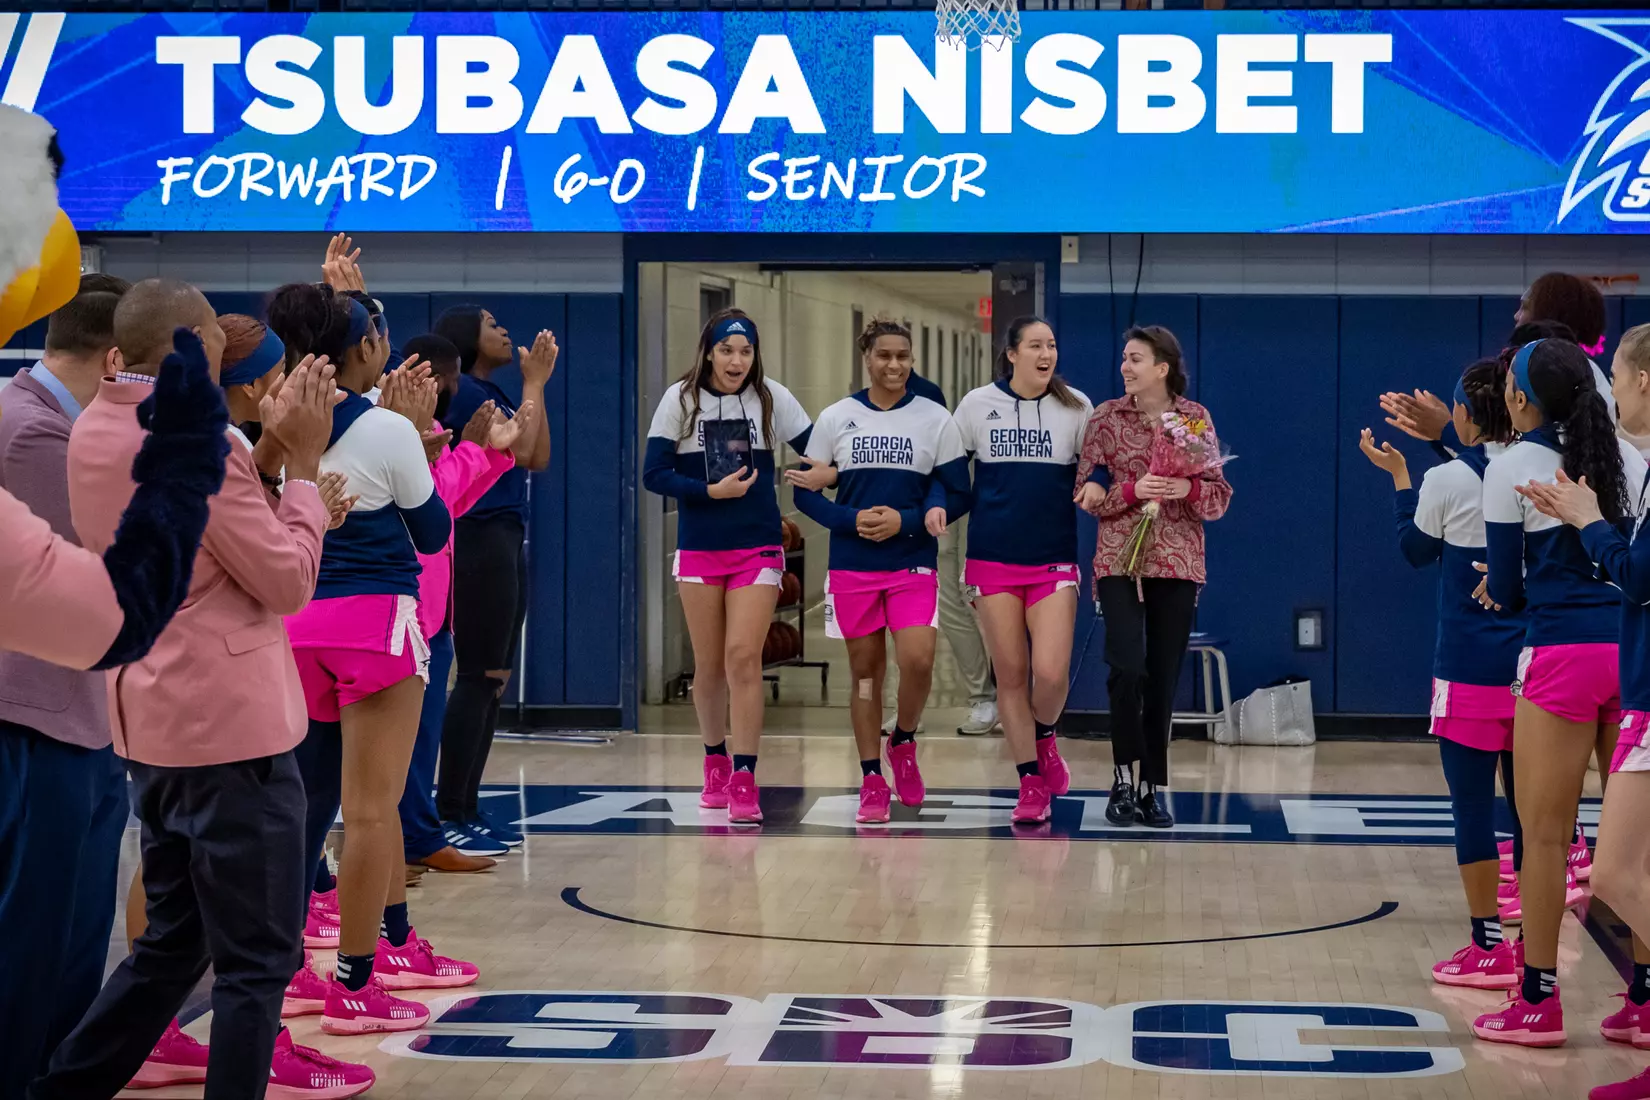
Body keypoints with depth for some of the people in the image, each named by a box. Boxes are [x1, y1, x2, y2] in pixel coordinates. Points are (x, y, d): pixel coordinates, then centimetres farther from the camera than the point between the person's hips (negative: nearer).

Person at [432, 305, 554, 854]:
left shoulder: (492, 393, 16)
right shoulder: (461, 390, -10)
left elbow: (539, 459, 13)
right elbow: (519, 449, -16)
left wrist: (537, 384, 12)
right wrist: (534, 382, -5)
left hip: (506, 540, 10)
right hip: (479, 540, -10)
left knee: (494, 679, 10)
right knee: (479, 677, -9)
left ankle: (467, 808, 14)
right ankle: (449, 816, -6)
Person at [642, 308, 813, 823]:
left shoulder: (771, 398, -2)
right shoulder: (681, 399, -3)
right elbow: (654, 474, -5)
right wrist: (711, 491, -15)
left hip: (758, 548, -1)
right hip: (699, 549, 1)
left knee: (743, 657, -13)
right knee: (709, 664, 7)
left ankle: (744, 781, -12)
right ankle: (716, 762, 30)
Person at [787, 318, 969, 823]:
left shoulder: (936, 419, 2)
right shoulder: (835, 418, 3)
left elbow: (957, 494, 1)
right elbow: (805, 491, 4)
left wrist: (905, 521, -13)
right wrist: (852, 519, -12)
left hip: (914, 563, -1)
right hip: (852, 566, 1)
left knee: (917, 661, -16)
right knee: (866, 671, 5)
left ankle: (903, 742, 13)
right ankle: (872, 781, 15)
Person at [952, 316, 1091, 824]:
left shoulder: (1075, 407, 3)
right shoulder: (977, 404, 3)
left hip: (1053, 562, 0)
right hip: (992, 559, 0)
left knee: (1051, 672, -13)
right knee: (1010, 674, 2)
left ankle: (1045, 739, 20)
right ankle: (1030, 784, 13)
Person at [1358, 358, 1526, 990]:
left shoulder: (1446, 480, -9)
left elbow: (1416, 551, 7)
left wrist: (1399, 476, 19)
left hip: (1469, 669, -4)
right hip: (1533, 663, 4)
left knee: (1471, 801, 2)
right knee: (1528, 804, 9)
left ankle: (1488, 948, 3)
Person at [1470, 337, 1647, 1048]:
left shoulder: (1511, 467, -3)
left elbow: (1506, 588, 0)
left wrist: (1504, 590, 22)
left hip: (1561, 658, -5)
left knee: (1545, 834, 2)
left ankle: (1538, 1001, 6)